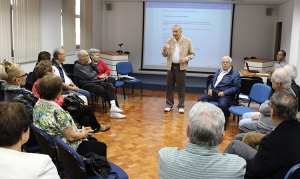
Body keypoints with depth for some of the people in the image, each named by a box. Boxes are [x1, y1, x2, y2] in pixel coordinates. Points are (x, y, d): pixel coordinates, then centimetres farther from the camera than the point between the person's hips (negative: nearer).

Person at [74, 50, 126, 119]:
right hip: (88, 85, -7)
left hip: (96, 81, 7)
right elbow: (88, 76, -14)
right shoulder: (77, 66, -4)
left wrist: (91, 63, 5)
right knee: (106, 91, -25)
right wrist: (94, 73, 6)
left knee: (109, 85, -21)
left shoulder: (87, 63, 19)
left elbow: (97, 71, 14)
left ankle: (113, 106, -33)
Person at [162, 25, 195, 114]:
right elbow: (164, 55, 7)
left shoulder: (187, 41, -2)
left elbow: (192, 54, 2)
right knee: (169, 86, 6)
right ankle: (169, 105, 16)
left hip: (181, 67, -2)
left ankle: (181, 106, 11)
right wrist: (164, 50, -16)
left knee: (181, 87, 2)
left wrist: (186, 58, -17)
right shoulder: (169, 41, 4)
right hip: (171, 66, 3)